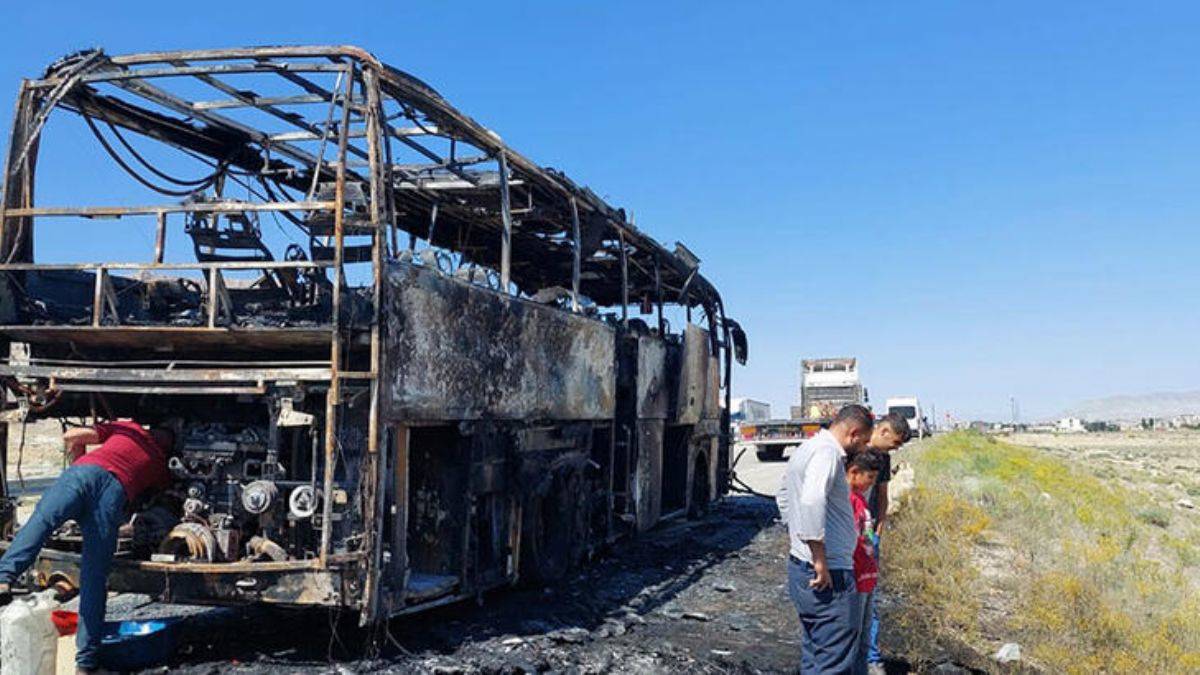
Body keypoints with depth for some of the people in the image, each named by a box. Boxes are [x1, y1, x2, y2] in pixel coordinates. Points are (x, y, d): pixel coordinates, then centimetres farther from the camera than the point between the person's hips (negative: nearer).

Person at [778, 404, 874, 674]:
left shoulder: (805, 448, 16)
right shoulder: (827, 452, -17)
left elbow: (784, 496, 31)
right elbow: (812, 503, -33)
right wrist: (820, 562, -27)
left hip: (799, 567, 10)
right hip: (830, 578, -10)